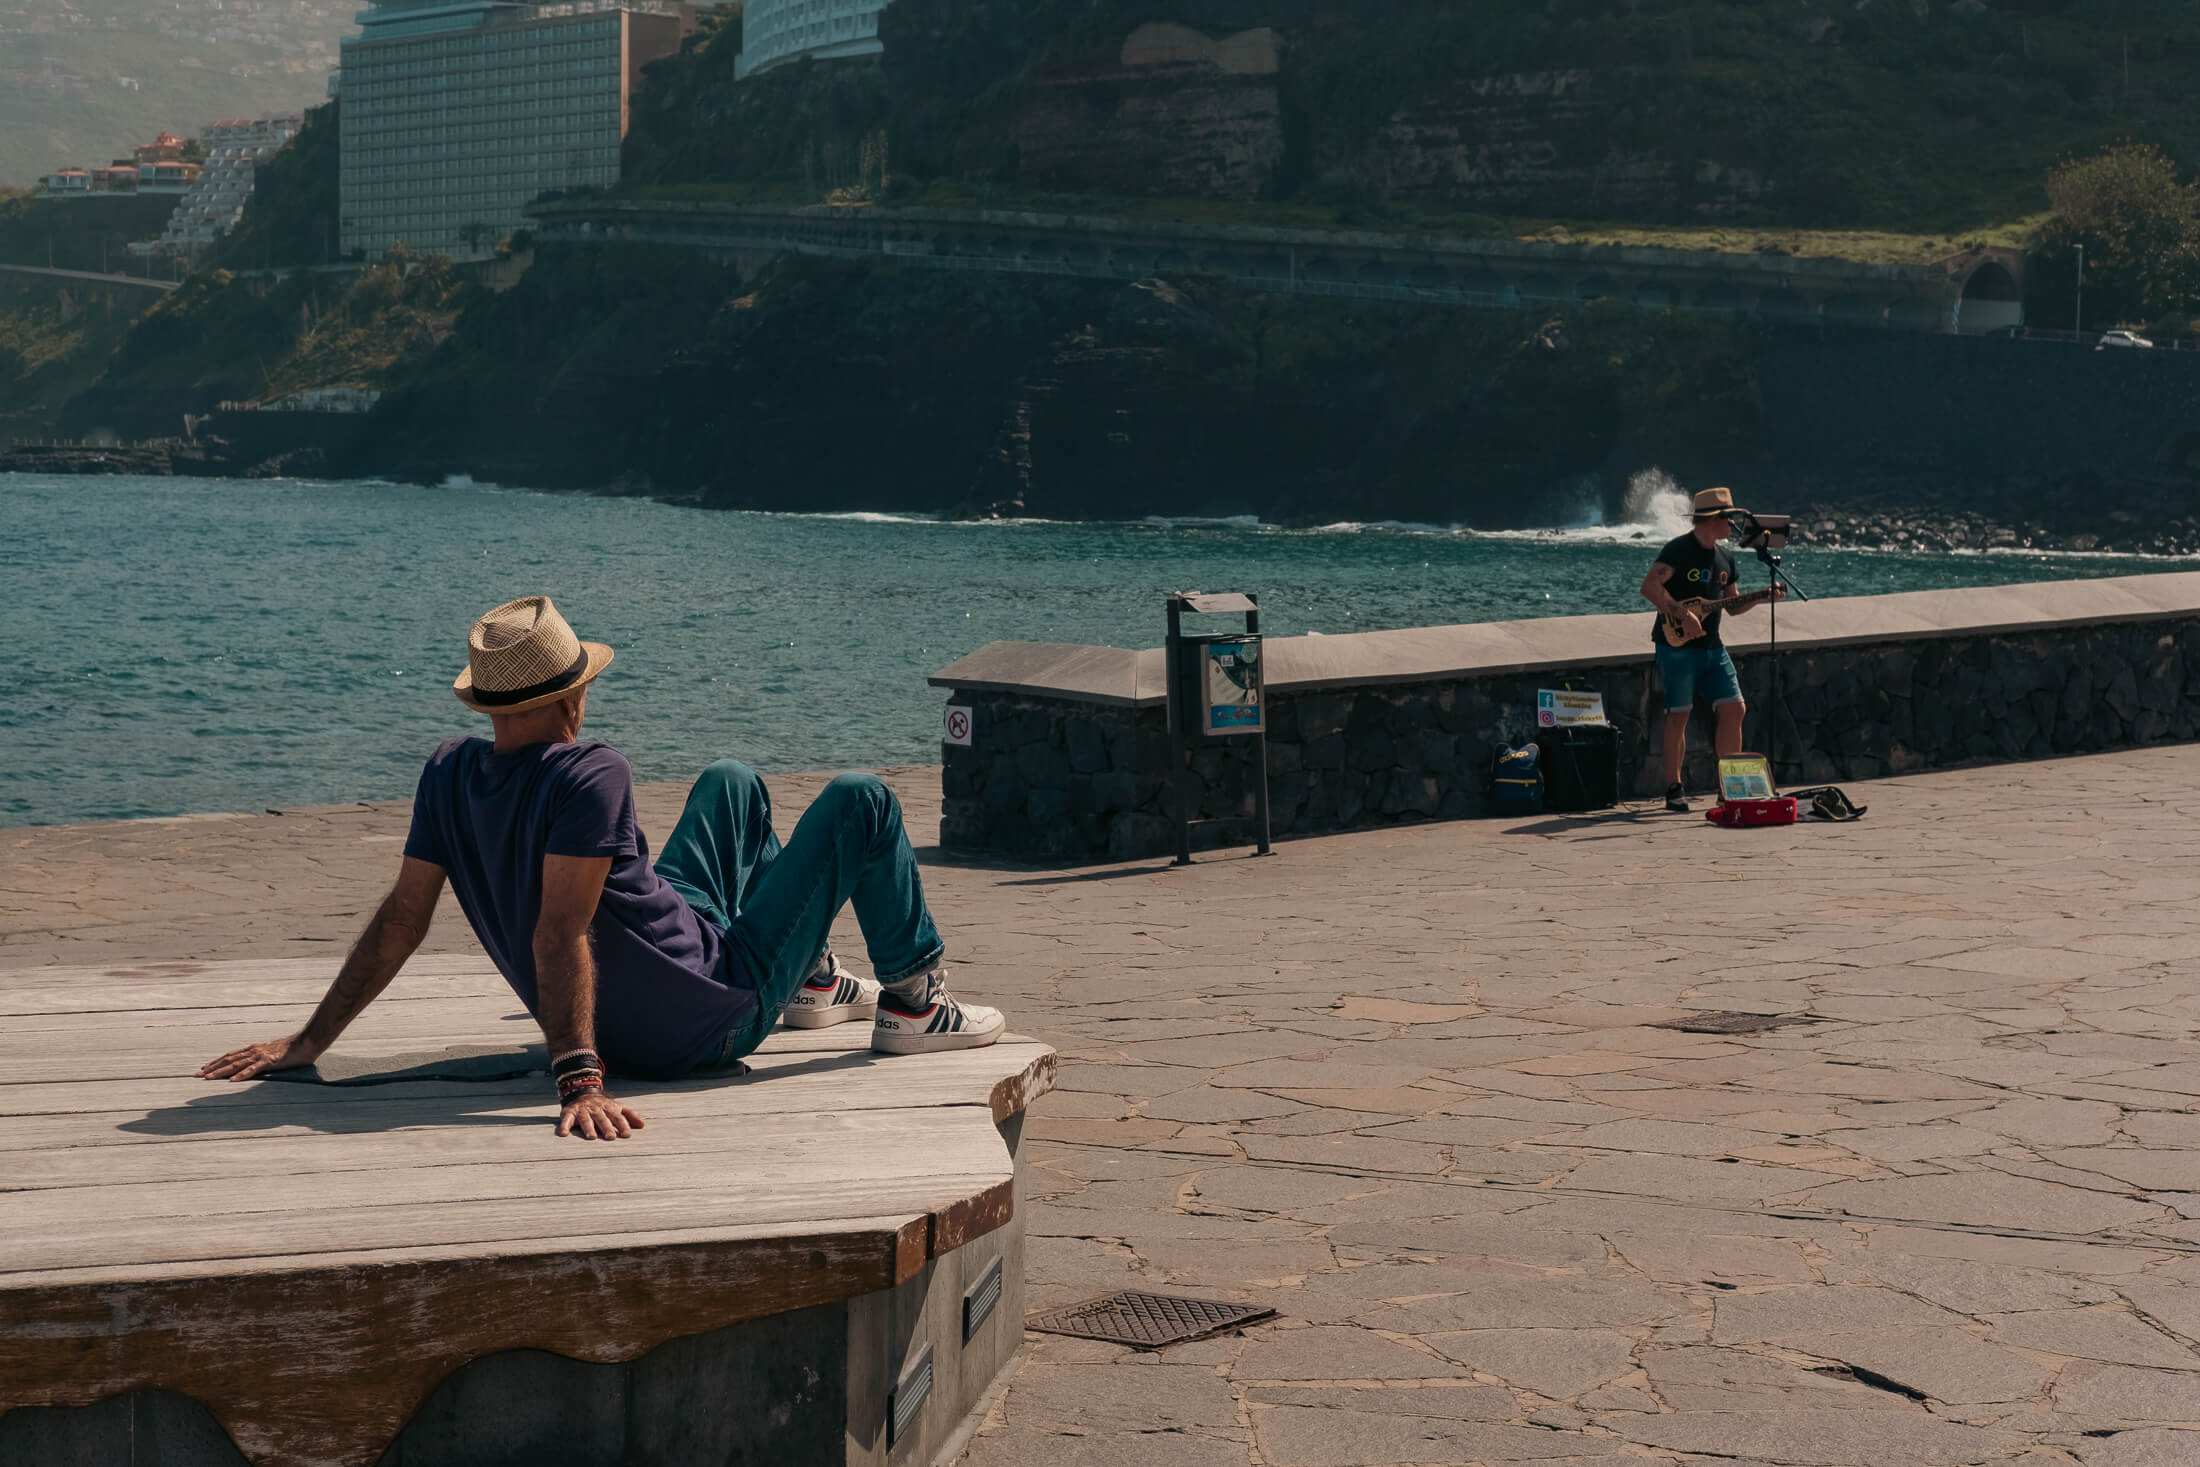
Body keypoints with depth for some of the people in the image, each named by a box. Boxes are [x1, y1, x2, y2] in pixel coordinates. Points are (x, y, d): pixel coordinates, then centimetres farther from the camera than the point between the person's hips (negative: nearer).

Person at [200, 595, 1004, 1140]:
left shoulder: (448, 773, -11)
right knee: (862, 802, 4)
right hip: (716, 1015, -8)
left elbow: (400, 921, -9)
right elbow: (559, 938, -36)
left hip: (620, 1025, 8)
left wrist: (310, 1040, -3)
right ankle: (911, 1003, 20)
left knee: (731, 781, 28)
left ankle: (814, 981, 41)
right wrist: (579, 1081, -39)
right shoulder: (591, 776, -32)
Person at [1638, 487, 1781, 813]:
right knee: (1678, 715, -6)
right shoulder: (1679, 549, -11)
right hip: (1676, 647, -7)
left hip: (1711, 646, 7)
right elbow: (1649, 587, -21)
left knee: (1733, 709, -1)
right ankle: (1674, 789, 5)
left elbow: (1732, 605, 22)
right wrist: (1683, 616, -25)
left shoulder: (1725, 557, 15)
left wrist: (1761, 598, 6)